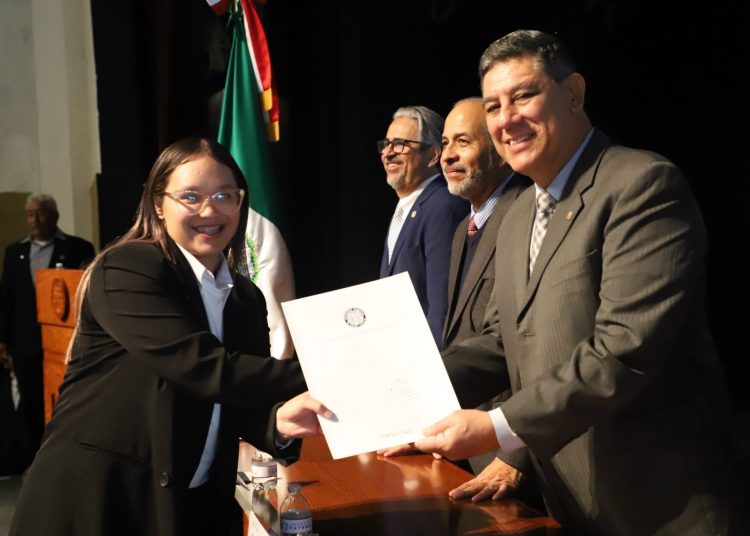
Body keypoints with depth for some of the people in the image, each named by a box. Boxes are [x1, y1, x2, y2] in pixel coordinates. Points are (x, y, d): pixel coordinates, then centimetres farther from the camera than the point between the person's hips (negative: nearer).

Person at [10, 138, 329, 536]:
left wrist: (278, 421, -18)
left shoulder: (248, 300, 7)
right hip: (94, 503, -6)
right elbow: (201, 367, -24)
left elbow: (239, 407, 3)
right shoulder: (126, 269, -14)